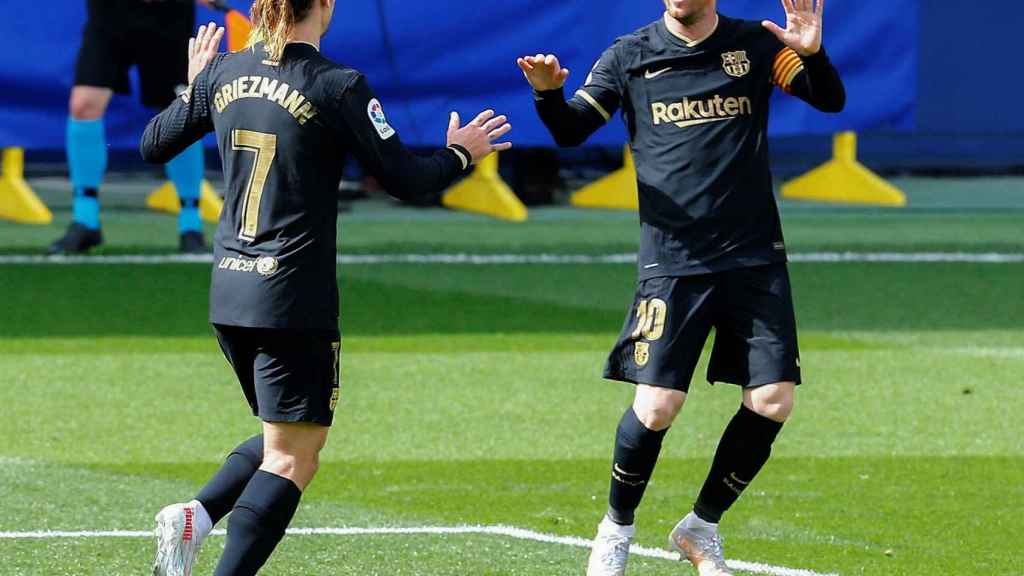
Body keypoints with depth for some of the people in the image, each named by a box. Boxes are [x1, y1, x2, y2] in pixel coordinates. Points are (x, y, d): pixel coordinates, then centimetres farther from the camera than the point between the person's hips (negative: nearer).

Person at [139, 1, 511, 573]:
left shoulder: (223, 73, 4)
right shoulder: (338, 86, -12)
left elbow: (155, 144, 17)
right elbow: (407, 180, -8)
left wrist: (194, 86, 33)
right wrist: (460, 154, 11)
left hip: (228, 293, 7)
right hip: (295, 300, -7)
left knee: (289, 440, 21)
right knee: (292, 460, -2)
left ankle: (194, 516, 0)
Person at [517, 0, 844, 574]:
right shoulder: (631, 56, 3)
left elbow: (831, 100, -4)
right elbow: (571, 130, 0)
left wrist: (814, 55, -25)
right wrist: (549, 94, -22)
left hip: (755, 258, 2)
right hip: (672, 262, -2)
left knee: (773, 402, -4)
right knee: (656, 407, -10)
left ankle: (702, 527, 18)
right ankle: (617, 529, 15)